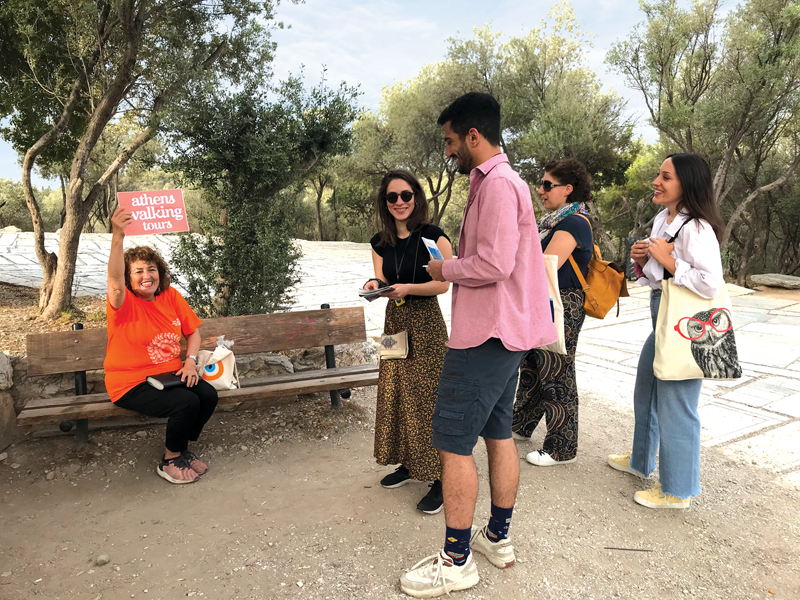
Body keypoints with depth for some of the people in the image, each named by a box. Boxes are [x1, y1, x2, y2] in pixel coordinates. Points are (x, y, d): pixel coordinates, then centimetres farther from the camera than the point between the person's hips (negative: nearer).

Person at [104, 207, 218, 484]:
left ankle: (181, 450, 7)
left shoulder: (170, 296, 4)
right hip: (130, 383, -5)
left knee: (208, 394, -18)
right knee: (186, 402, -26)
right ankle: (169, 462, 0)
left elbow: (193, 331, 12)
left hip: (169, 374, 6)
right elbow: (115, 282, -36)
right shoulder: (124, 303, -12)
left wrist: (190, 360, -5)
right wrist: (118, 236, -48)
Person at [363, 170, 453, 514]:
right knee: (395, 394, 10)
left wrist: (407, 288, -23)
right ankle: (408, 464, 27)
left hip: (426, 323, -6)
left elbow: (443, 284, -10)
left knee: (428, 398, -6)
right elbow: (383, 281, 8)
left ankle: (440, 478, 5)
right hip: (394, 322, 6)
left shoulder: (433, 237, -9)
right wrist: (375, 286, -14)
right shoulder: (380, 243, 7)